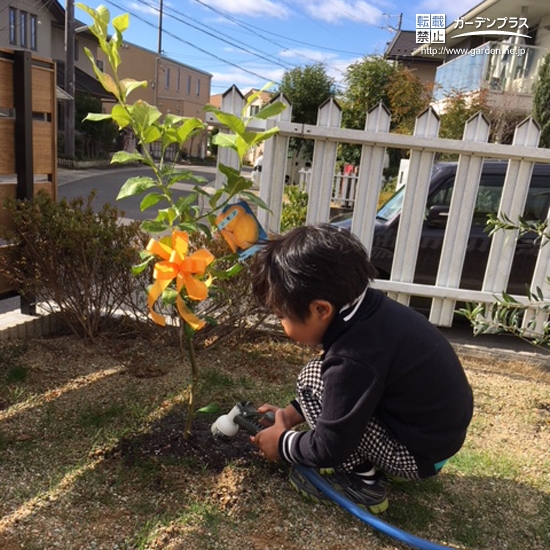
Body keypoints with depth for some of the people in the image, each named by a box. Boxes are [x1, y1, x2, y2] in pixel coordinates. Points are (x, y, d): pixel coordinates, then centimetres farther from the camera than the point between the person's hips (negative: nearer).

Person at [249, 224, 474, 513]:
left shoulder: (354, 359, -32)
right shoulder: (366, 309, -7)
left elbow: (330, 447, -21)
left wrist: (283, 444, -2)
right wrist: (294, 412, 11)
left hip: (419, 453, -9)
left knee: (312, 380, -14)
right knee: (328, 381, 16)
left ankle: (359, 481, 1)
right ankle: (365, 466, 16)